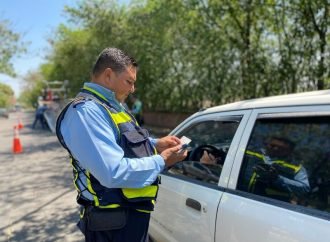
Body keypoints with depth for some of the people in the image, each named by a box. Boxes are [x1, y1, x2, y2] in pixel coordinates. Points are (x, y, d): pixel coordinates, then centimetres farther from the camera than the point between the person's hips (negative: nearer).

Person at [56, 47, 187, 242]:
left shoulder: (111, 106, 10)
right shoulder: (85, 111, -24)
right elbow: (114, 173, -32)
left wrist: (155, 144, 2)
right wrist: (161, 161, -19)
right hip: (114, 221, -10)